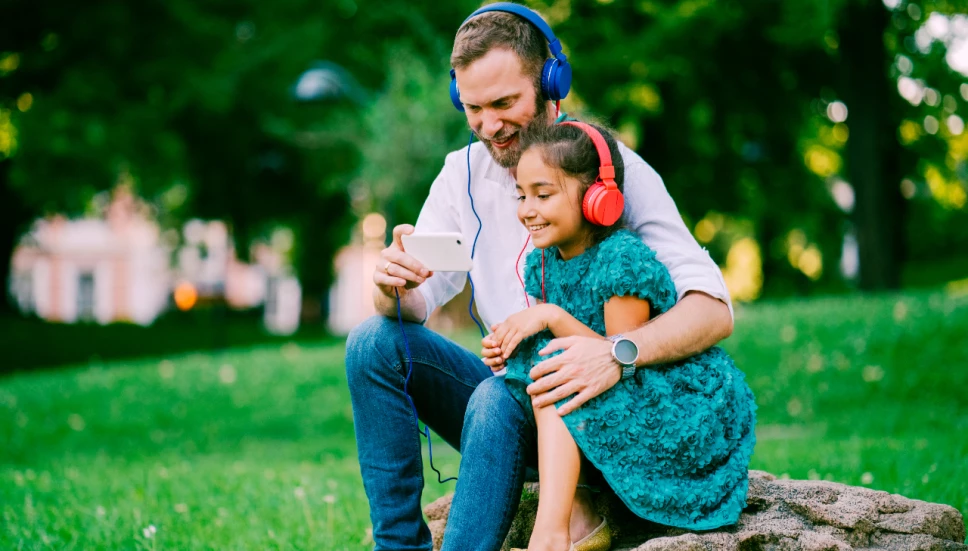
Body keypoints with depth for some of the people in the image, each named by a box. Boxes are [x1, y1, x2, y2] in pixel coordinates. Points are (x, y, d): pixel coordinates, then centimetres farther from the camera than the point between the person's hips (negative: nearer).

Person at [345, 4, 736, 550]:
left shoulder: (614, 171, -12)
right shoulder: (463, 175, 5)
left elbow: (714, 309, -22)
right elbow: (414, 304, 2)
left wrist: (617, 353, -42)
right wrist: (395, 287, -25)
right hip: (514, 387, 6)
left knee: (498, 399, -35)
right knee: (374, 343, -14)